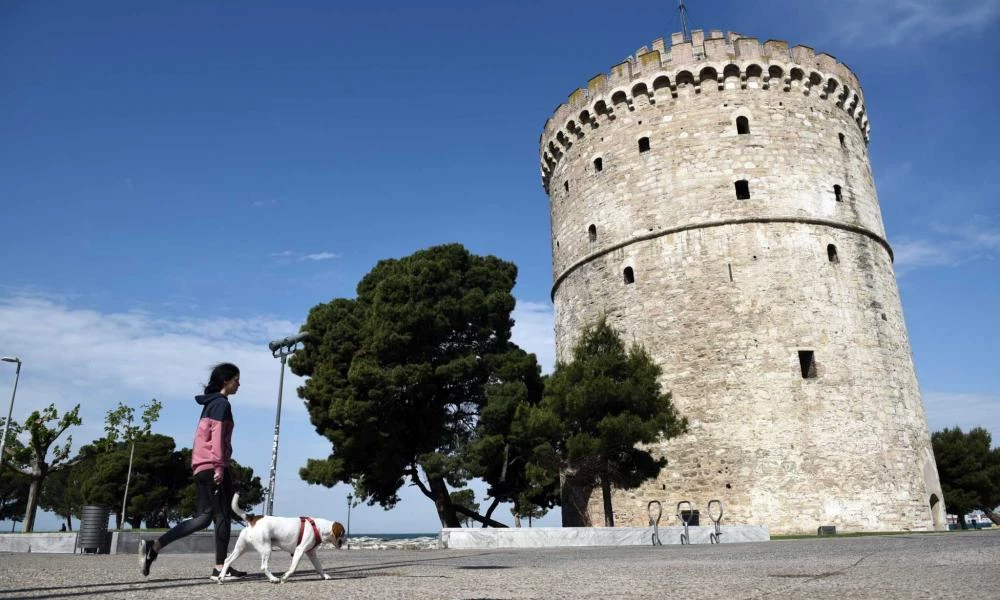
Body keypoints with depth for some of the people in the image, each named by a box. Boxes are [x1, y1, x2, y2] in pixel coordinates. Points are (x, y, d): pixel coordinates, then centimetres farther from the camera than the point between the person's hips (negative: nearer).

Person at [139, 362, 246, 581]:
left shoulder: (210, 403, 21)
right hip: (213, 467, -9)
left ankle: (154, 545, 2)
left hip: (202, 467, 9)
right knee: (223, 515, -3)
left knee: (204, 516, 9)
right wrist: (220, 466, -20)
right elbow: (218, 436, -16)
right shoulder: (222, 403, -7)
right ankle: (220, 568, -1)